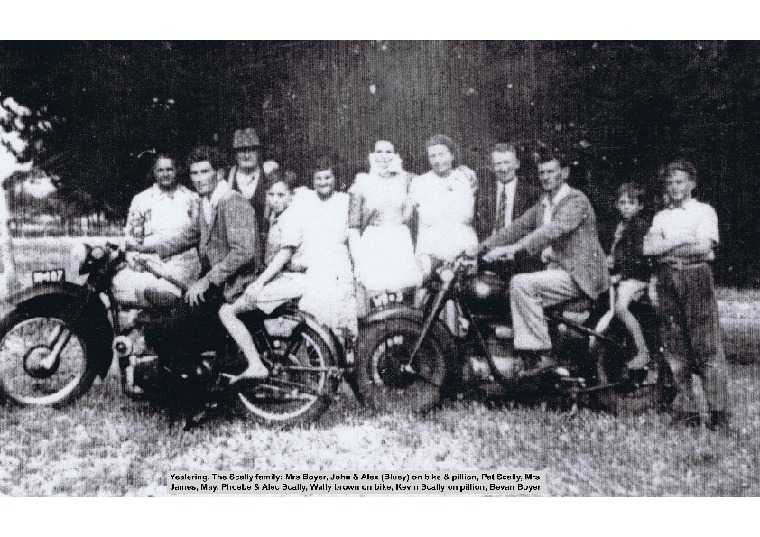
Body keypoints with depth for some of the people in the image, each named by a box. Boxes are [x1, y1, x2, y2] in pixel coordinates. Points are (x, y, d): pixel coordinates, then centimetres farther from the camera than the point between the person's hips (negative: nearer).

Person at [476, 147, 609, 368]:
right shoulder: (542, 205, 17)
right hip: (556, 270, 8)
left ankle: (543, 354, -18)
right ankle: (529, 357, -4)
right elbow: (517, 227, 12)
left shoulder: (576, 200, -10)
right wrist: (480, 248, -1)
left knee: (521, 283, -23)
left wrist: (512, 248, -36)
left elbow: (553, 230, -26)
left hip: (578, 275, -8)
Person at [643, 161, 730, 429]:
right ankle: (685, 409, 10)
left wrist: (666, 247, -4)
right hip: (667, 279, 4)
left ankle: (719, 410, -2)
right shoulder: (661, 216, 19)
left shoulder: (704, 211, 8)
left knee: (707, 347, -7)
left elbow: (704, 247, -8)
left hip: (697, 276, -4)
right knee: (675, 347, 2)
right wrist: (682, 240, -7)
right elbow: (648, 248, 3)